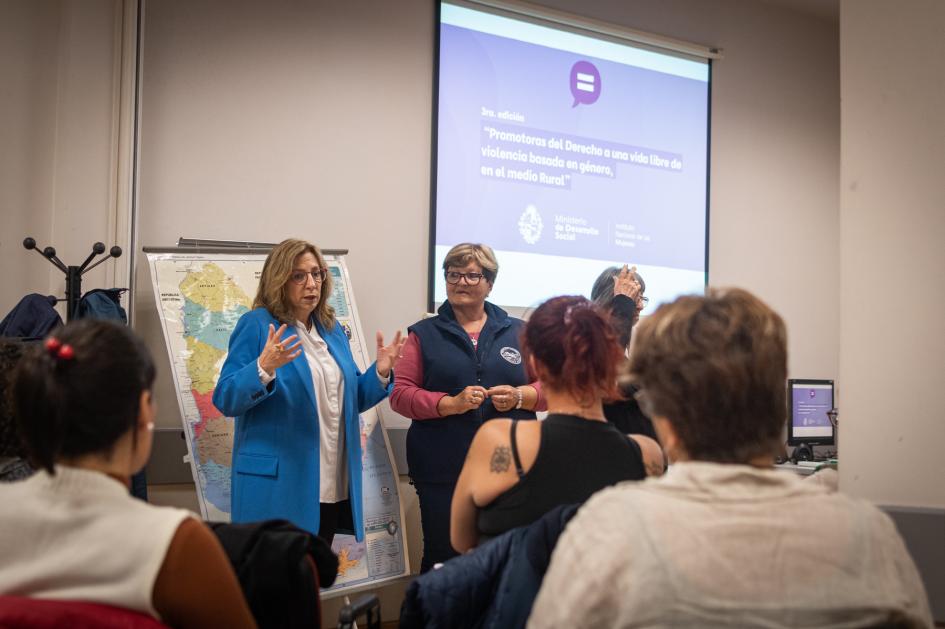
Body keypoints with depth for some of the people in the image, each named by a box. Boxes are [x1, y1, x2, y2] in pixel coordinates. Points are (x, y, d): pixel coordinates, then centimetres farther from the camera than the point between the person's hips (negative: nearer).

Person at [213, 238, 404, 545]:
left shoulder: (332, 329, 12)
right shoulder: (256, 325, -7)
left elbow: (350, 400, 18)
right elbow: (225, 400, -13)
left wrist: (380, 373, 0)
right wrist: (264, 368, -30)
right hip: (277, 486, -6)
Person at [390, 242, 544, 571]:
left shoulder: (518, 332, 13)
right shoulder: (423, 334, 10)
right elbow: (401, 394, 2)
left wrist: (519, 396, -9)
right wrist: (451, 403, -14)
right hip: (443, 471, -1)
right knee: (443, 557, 1)